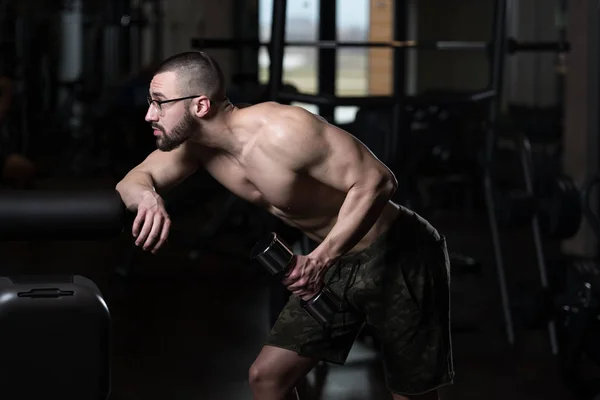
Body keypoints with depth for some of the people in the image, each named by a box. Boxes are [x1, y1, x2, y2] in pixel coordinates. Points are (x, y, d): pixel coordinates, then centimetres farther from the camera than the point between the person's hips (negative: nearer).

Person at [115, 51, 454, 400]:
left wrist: (321, 259, -37)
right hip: (337, 259, 8)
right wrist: (148, 198, -23)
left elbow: (377, 182, -30)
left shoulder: (282, 131, -30)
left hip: (397, 255, -8)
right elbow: (134, 181, 2)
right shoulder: (196, 142, -6)